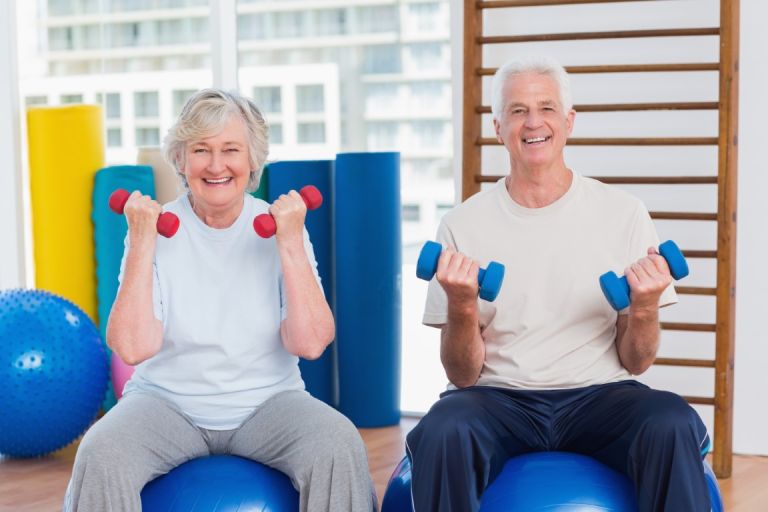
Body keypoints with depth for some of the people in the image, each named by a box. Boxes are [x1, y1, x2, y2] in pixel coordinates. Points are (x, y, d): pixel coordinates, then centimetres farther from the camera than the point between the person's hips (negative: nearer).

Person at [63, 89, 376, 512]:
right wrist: (142, 244, -16)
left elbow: (310, 343, -13)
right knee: (100, 455, -31)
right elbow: (133, 348, -16)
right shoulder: (158, 230, -3)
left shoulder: (281, 227, -1)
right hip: (169, 403, 0)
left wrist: (291, 243, -15)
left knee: (340, 446, -30)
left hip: (266, 404, 1)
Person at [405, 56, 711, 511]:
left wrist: (644, 309, -16)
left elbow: (636, 362, 5)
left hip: (597, 396, 0)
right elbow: (463, 375, 1)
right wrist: (461, 307, -18)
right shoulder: (463, 226, 2)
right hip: (499, 399, 0)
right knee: (442, 432, -33)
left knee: (673, 427, -32)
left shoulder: (624, 214, 3)